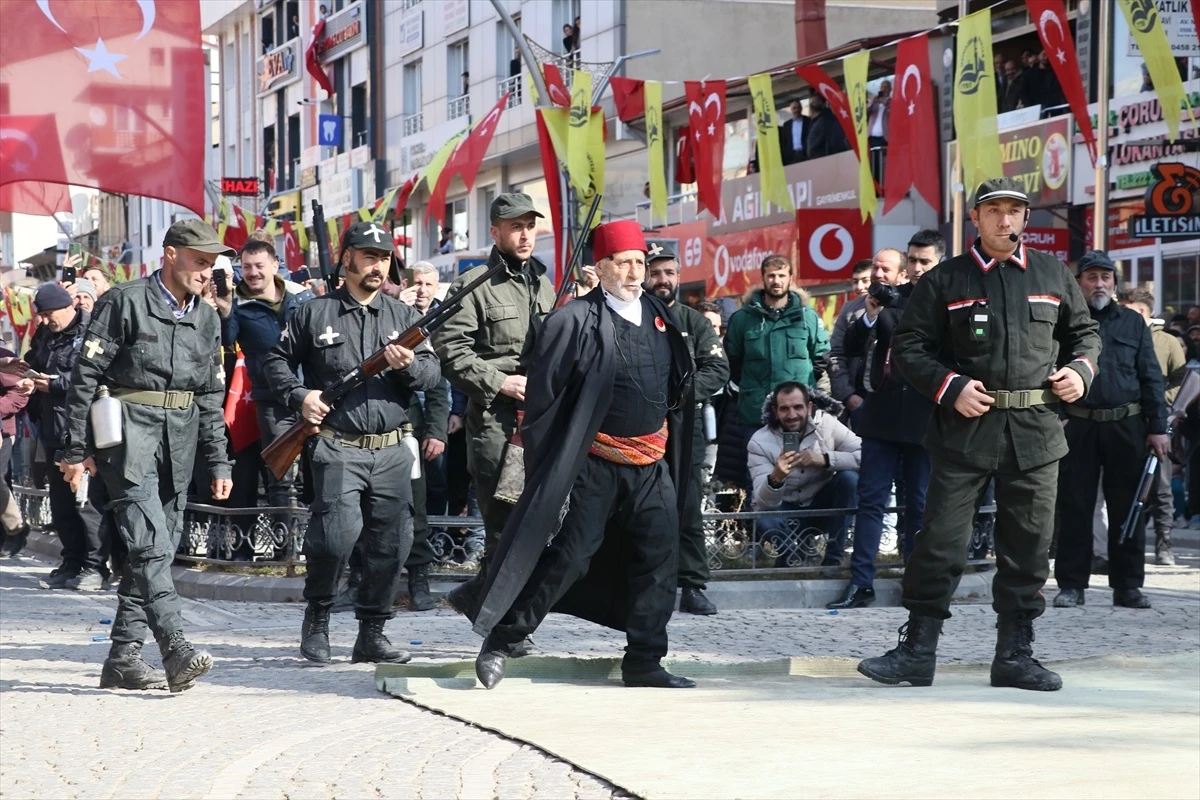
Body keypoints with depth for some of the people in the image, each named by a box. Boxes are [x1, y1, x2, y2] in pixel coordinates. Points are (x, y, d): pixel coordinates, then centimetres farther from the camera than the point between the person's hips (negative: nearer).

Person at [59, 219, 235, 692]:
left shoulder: (207, 318, 15)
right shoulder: (125, 302, -4)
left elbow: (211, 396, 20)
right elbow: (85, 375, -5)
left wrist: (218, 461, 13)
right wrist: (77, 449, -9)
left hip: (180, 440, 7)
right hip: (129, 430, -7)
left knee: (159, 549, 5)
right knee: (149, 543, -17)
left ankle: (123, 657, 11)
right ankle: (176, 651, -26)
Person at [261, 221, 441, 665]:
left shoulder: (403, 316, 13)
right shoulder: (314, 313, 6)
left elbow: (434, 375, 10)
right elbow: (275, 360, 12)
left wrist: (410, 365, -11)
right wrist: (299, 395, -4)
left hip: (392, 450, 4)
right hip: (336, 448, -4)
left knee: (391, 544, 3)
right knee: (337, 534, -17)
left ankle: (372, 633, 15)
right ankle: (317, 618, 6)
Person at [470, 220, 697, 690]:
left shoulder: (659, 316, 9)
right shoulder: (576, 321, -11)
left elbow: (679, 387, 20)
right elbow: (543, 394, -11)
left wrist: (677, 451, 16)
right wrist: (545, 468, -11)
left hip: (653, 466, 6)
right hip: (596, 465, -6)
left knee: (657, 561, 5)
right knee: (569, 557, -5)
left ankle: (644, 662, 14)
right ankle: (501, 641, 8)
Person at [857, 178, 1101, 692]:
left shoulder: (1053, 275, 13)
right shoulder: (946, 280, 4)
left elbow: (1084, 332, 24)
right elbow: (908, 347, 3)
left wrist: (1081, 369, 3)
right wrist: (950, 388, -10)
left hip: (1035, 431, 3)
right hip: (966, 430, -3)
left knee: (1028, 544, 5)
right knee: (941, 539, -4)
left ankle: (1015, 654, 15)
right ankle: (917, 651, 3)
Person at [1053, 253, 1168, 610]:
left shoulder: (1133, 322, 11)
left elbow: (1152, 377, 9)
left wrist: (1157, 427, 2)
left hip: (1126, 427, 1)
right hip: (1078, 427, -1)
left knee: (1128, 507, 3)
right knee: (1075, 507, 1)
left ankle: (1128, 585, 10)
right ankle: (1071, 584, 7)